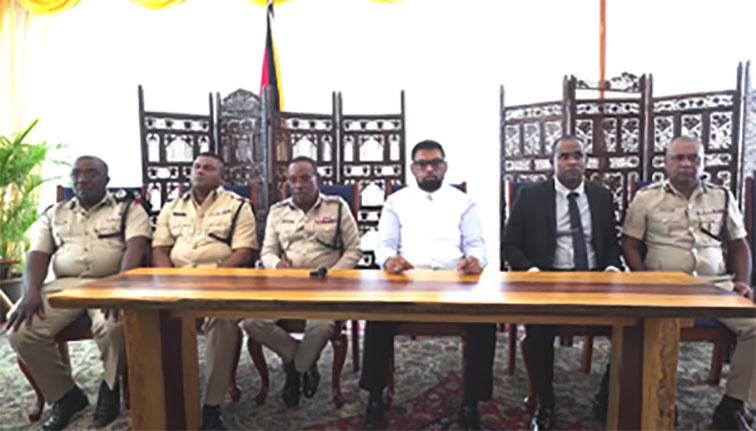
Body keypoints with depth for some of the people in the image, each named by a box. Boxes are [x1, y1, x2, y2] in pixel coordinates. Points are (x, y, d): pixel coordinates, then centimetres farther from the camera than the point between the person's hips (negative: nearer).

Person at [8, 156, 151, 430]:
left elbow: (135, 247, -7)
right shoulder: (53, 214, 21)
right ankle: (65, 394, 2)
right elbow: (38, 255, 11)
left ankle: (110, 387, -2)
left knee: (113, 325, -35)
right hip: (64, 284, 4)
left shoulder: (129, 209, 8)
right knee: (20, 331, -21)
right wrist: (31, 292, -9)